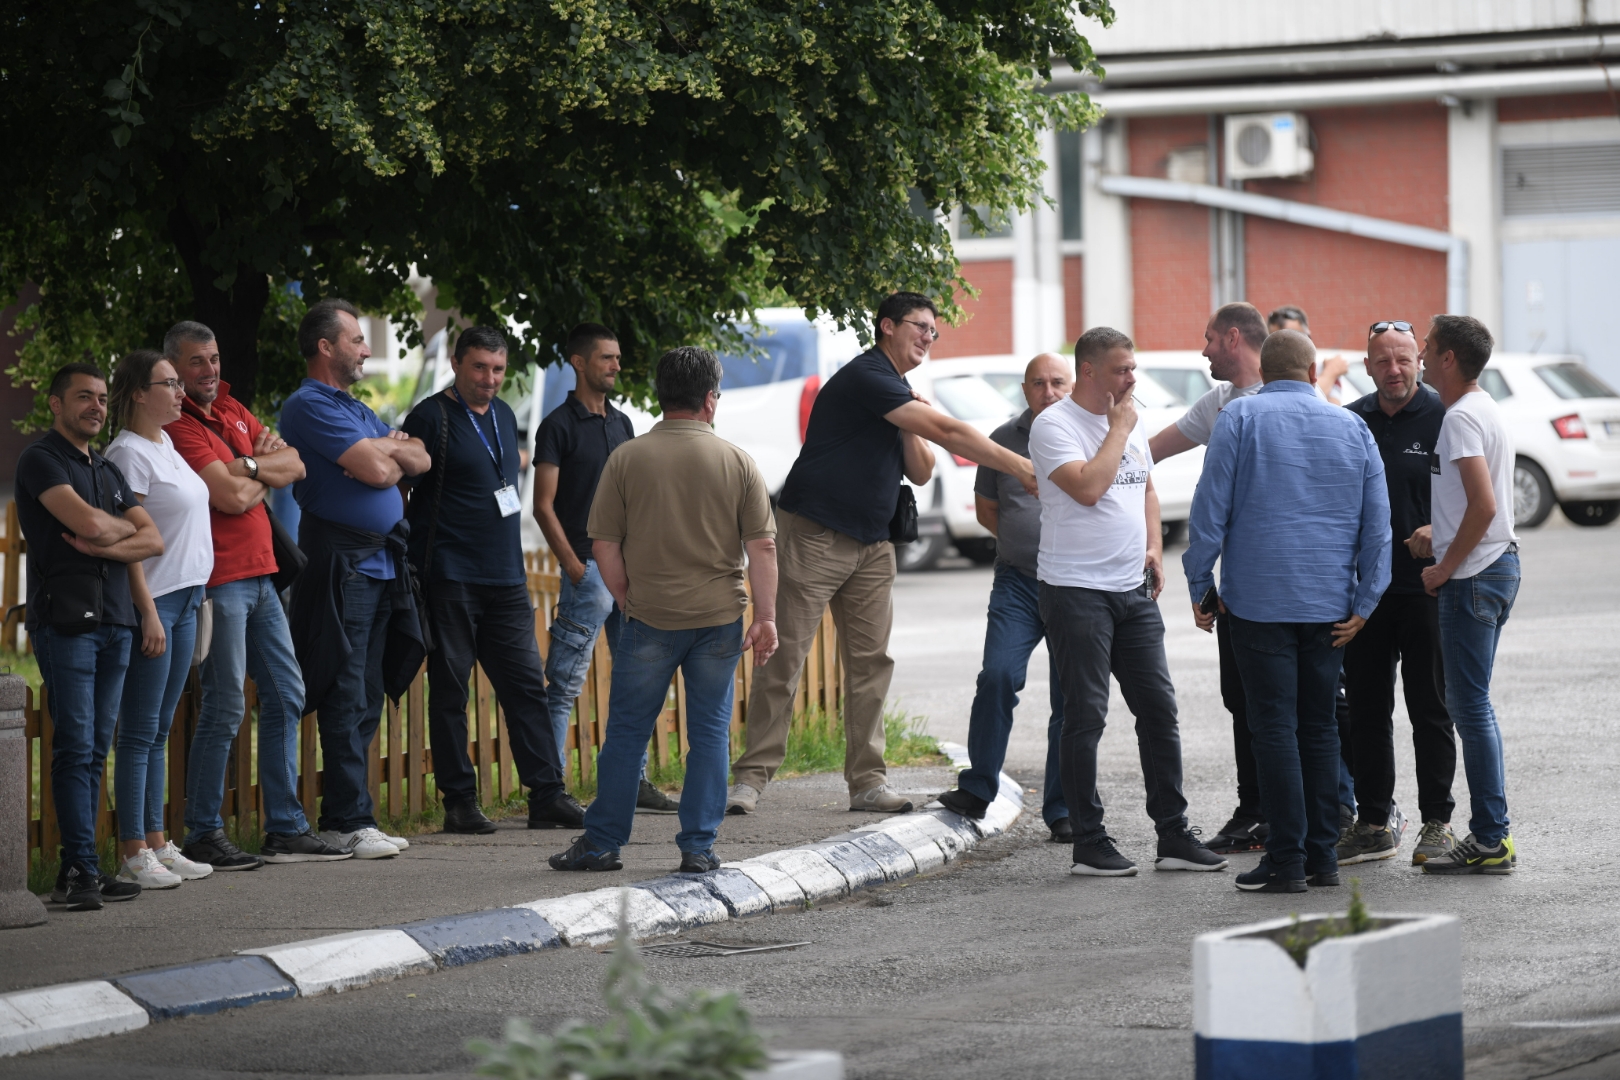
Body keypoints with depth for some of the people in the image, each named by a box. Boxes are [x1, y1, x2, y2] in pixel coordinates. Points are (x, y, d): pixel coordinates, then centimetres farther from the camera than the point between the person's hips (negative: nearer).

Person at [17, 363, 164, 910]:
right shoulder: (41, 459, -3)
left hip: (114, 618, 7)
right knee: (75, 746, -10)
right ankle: (81, 869, -11)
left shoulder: (108, 470, 21)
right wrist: (126, 527, 5)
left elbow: (153, 541, 12)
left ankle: (78, 870, 6)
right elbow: (88, 522, -16)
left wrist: (104, 545, -7)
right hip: (65, 616, -7)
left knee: (96, 749, 5)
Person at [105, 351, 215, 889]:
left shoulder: (166, 444, 14)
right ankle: (134, 854, -4)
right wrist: (148, 612, -19)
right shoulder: (128, 452, -12)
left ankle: (157, 843, 15)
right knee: (140, 731, -6)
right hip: (152, 602, -9)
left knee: (159, 731, 11)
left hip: (184, 600, 9)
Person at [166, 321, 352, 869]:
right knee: (225, 708, -8)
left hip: (259, 574, 9)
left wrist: (249, 465, -8)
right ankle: (204, 837, -1)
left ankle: (285, 829, 18)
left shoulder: (232, 410, 16)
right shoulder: (179, 425, -12)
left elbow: (295, 465, 9)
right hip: (219, 581, -9)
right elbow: (232, 497, -20)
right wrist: (266, 476, -1)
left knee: (286, 695, 11)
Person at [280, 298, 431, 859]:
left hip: (379, 564, 9)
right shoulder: (310, 405, -8)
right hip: (341, 565, -9)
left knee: (366, 699, 9)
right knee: (346, 697, -9)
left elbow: (420, 461, 17)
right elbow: (376, 469, -17)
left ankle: (342, 818, 13)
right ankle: (349, 822, -10)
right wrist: (386, 451, 4)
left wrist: (384, 450, -2)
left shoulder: (357, 409, 22)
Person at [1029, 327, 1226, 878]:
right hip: (1077, 590, -7)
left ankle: (1173, 836, 11)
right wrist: (1119, 430, -12)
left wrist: (1154, 545, 10)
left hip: (1134, 590, 7)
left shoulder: (1131, 423, 14)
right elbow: (1088, 486, -23)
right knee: (1085, 716, -4)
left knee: (1159, 708, 5)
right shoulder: (1054, 425, -10)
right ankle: (1089, 844, 2)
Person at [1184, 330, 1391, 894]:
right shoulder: (1352, 428, 9)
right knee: (1320, 726, 11)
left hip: (1261, 599, -4)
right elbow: (1377, 525, 8)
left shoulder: (1240, 418, -2)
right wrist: (1364, 604, 9)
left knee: (1275, 727, -3)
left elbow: (1211, 508, -6)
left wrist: (1201, 584, 2)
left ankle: (1286, 860, -5)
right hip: (1328, 605, 4)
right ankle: (1322, 856, 12)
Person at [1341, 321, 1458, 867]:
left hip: (1423, 587, -5)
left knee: (1429, 708, 3)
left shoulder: (1442, 419, -5)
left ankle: (1437, 822, 10)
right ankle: (1372, 825, 16)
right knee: (1366, 708, 8)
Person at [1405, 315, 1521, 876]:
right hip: (1500, 563, 10)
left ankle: (1491, 841, -6)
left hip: (1473, 577, -10)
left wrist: (1445, 567, -16)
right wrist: (1438, 532, 14)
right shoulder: (1486, 410, 16)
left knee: (1470, 706, -7)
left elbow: (1484, 506, -25)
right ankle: (1488, 835, 17)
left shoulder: (1460, 418, -16)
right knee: (1470, 705, 14)